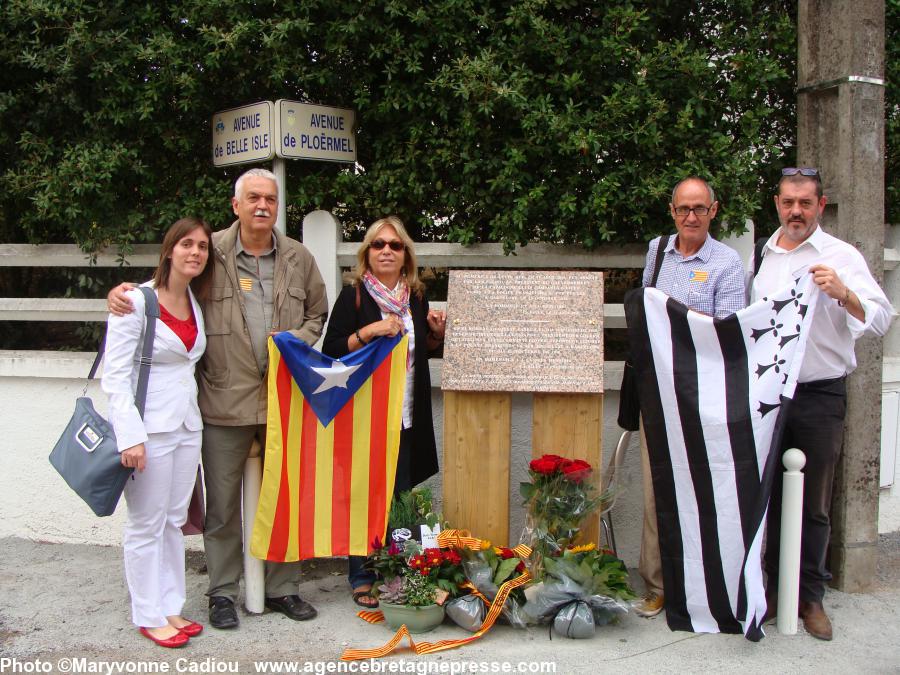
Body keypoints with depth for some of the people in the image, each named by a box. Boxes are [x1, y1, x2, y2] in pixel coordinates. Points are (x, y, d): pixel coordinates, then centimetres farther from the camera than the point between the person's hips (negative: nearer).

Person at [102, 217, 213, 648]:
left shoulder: (197, 302, 9)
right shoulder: (136, 302, -11)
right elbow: (115, 375, -14)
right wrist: (130, 436, -19)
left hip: (186, 423, 7)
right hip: (149, 426, -6)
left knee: (174, 521, 14)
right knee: (147, 525, 4)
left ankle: (170, 608, 25)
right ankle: (148, 616, 17)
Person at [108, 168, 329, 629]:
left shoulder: (298, 258, 7)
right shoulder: (211, 252, -2)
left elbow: (319, 315, 15)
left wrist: (297, 341, -3)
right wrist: (121, 292, -11)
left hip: (285, 397, 3)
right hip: (225, 401, -2)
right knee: (222, 504, 9)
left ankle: (282, 588, 29)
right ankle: (223, 592, 26)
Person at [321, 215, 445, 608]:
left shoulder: (416, 297, 12)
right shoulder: (353, 296, -3)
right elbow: (331, 351, -8)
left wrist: (437, 333, 3)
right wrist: (370, 330, -21)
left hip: (408, 417, 5)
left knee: (402, 497, 10)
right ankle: (363, 579, 12)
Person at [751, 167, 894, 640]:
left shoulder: (842, 256, -3)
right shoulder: (762, 256, 10)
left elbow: (880, 320, -13)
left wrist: (843, 294, -30)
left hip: (820, 394, -3)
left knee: (814, 503, 5)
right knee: (771, 496, 10)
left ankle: (810, 596, 19)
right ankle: (776, 586, 24)